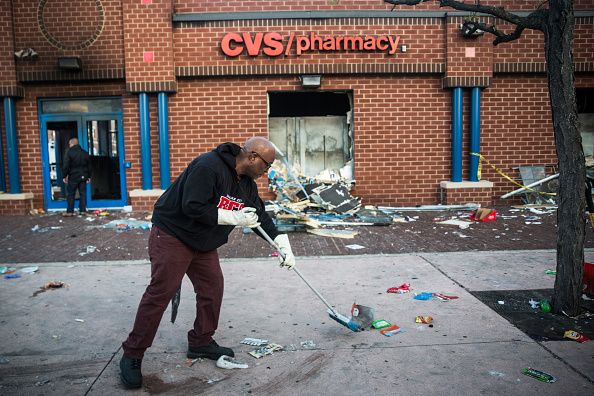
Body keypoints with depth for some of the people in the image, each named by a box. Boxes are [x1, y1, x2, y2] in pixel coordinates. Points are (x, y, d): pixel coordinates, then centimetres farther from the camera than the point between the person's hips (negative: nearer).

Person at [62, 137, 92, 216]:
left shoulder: (69, 153, -9)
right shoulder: (85, 153, 9)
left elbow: (66, 166, -11)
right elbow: (89, 166, 14)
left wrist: (64, 176, -3)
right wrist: (88, 176, 20)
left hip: (73, 177, -5)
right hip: (83, 176, 5)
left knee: (70, 194, 2)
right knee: (83, 193, 7)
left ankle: (70, 211, 2)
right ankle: (83, 210, 7)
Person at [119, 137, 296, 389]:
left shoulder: (246, 184, 4)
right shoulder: (208, 167, -25)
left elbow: (261, 216, 12)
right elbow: (192, 207, -30)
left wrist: (283, 245, 5)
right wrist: (234, 218, -26)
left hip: (204, 243, 9)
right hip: (172, 235, -9)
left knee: (212, 288, 7)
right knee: (160, 293, -9)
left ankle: (201, 342, 24)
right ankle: (132, 356, 2)